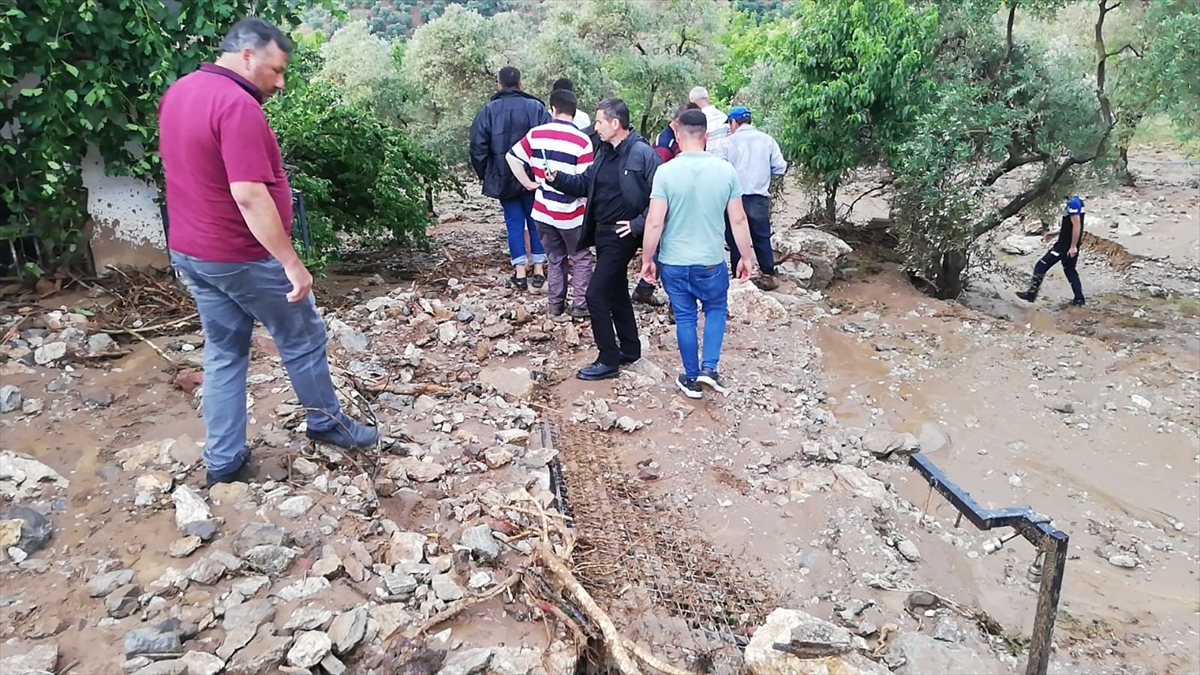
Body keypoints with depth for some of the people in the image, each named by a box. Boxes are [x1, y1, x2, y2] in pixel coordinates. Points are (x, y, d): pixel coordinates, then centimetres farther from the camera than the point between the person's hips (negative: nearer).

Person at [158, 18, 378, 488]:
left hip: (189, 252, 9)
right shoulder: (237, 105, -22)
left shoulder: (178, 93, 8)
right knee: (303, 340, 11)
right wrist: (293, 264, -25)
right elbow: (249, 196, -28)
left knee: (224, 352, 14)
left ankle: (223, 462, 19)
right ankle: (327, 423, 29)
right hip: (241, 257, -9)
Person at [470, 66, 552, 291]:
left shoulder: (489, 111, -2)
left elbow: (478, 147, -4)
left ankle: (520, 272, 4)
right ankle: (538, 270, 13)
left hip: (503, 178, 0)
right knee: (535, 221, 12)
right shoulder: (536, 107, -4)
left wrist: (485, 175, 8)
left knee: (514, 222, 8)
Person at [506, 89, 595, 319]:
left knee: (554, 259, 19)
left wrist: (528, 183, 7)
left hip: (543, 211, 4)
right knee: (582, 259, 13)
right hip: (571, 213, -4)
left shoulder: (535, 134, -2)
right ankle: (580, 305, 12)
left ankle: (556, 304, 24)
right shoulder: (582, 141, -14)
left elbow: (512, 157, 1)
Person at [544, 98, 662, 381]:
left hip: (622, 236, -9)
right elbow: (584, 184, 14)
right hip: (602, 233, 9)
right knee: (616, 292, 17)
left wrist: (639, 225, -20)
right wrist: (557, 178, -2)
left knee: (596, 294, -9)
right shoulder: (606, 151, 10)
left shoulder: (643, 153, -17)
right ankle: (630, 349, 32)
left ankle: (608, 361, 2)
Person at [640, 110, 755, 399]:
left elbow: (654, 222, -14)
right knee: (716, 309, 24)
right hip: (712, 261, 1)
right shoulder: (726, 170, -7)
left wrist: (646, 259, -2)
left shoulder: (666, 172, -13)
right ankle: (710, 367, 12)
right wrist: (746, 257, 9)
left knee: (685, 317, 14)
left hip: (674, 262, -1)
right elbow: (739, 219, -3)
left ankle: (692, 378, 24)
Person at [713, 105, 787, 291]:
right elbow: (780, 168, 1)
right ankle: (769, 276, 14)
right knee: (762, 238, 12)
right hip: (759, 198, 2)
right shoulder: (767, 140, 1)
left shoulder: (728, 143, -6)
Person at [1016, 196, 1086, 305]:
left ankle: (1031, 293, 4)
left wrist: (1073, 246, -24)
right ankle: (1079, 299, 18)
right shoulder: (1077, 201, 12)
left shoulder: (1073, 202, -19)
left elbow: (1076, 225, -23)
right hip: (1071, 245, 10)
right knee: (1070, 270, 19)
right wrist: (1054, 233, 23)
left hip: (1065, 245, -10)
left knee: (1041, 267, -1)